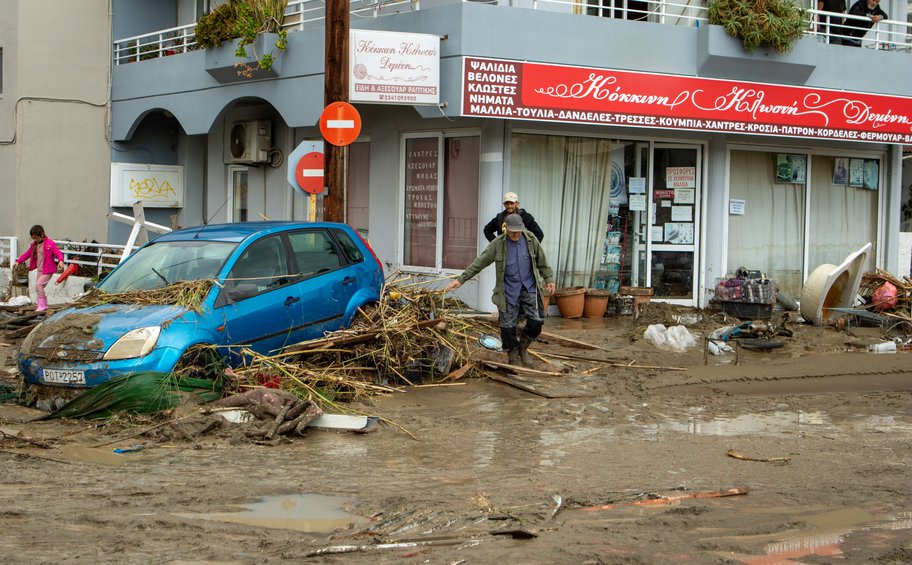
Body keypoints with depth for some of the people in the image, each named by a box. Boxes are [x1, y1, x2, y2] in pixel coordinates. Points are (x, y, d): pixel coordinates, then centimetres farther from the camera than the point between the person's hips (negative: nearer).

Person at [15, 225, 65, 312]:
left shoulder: (50, 243, -14)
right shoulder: (34, 244, 8)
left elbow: (58, 253, -21)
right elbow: (27, 254, 18)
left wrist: (60, 261, -39)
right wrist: (18, 261, 15)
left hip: (48, 270, -8)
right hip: (40, 270, 8)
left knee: (39, 284, -20)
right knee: (39, 288, 10)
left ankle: (41, 306, -14)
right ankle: (44, 305, 23)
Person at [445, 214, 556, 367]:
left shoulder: (531, 239, -3)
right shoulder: (498, 244, -9)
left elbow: (542, 261, 10)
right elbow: (479, 263, -7)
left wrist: (549, 279, 7)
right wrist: (460, 279, -10)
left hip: (529, 288, 1)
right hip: (509, 291, -1)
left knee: (536, 321, -7)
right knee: (508, 325, 0)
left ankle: (523, 347, 19)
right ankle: (513, 356, 22)